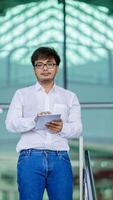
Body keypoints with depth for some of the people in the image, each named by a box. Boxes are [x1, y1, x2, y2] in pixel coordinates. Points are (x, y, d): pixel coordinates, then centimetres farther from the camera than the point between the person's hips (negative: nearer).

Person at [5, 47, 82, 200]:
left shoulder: (70, 97, 18)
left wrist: (62, 128, -15)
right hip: (30, 157, -1)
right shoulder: (22, 94, 15)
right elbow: (11, 124, 2)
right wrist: (35, 121, -16)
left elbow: (78, 128, 8)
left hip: (60, 158, 1)